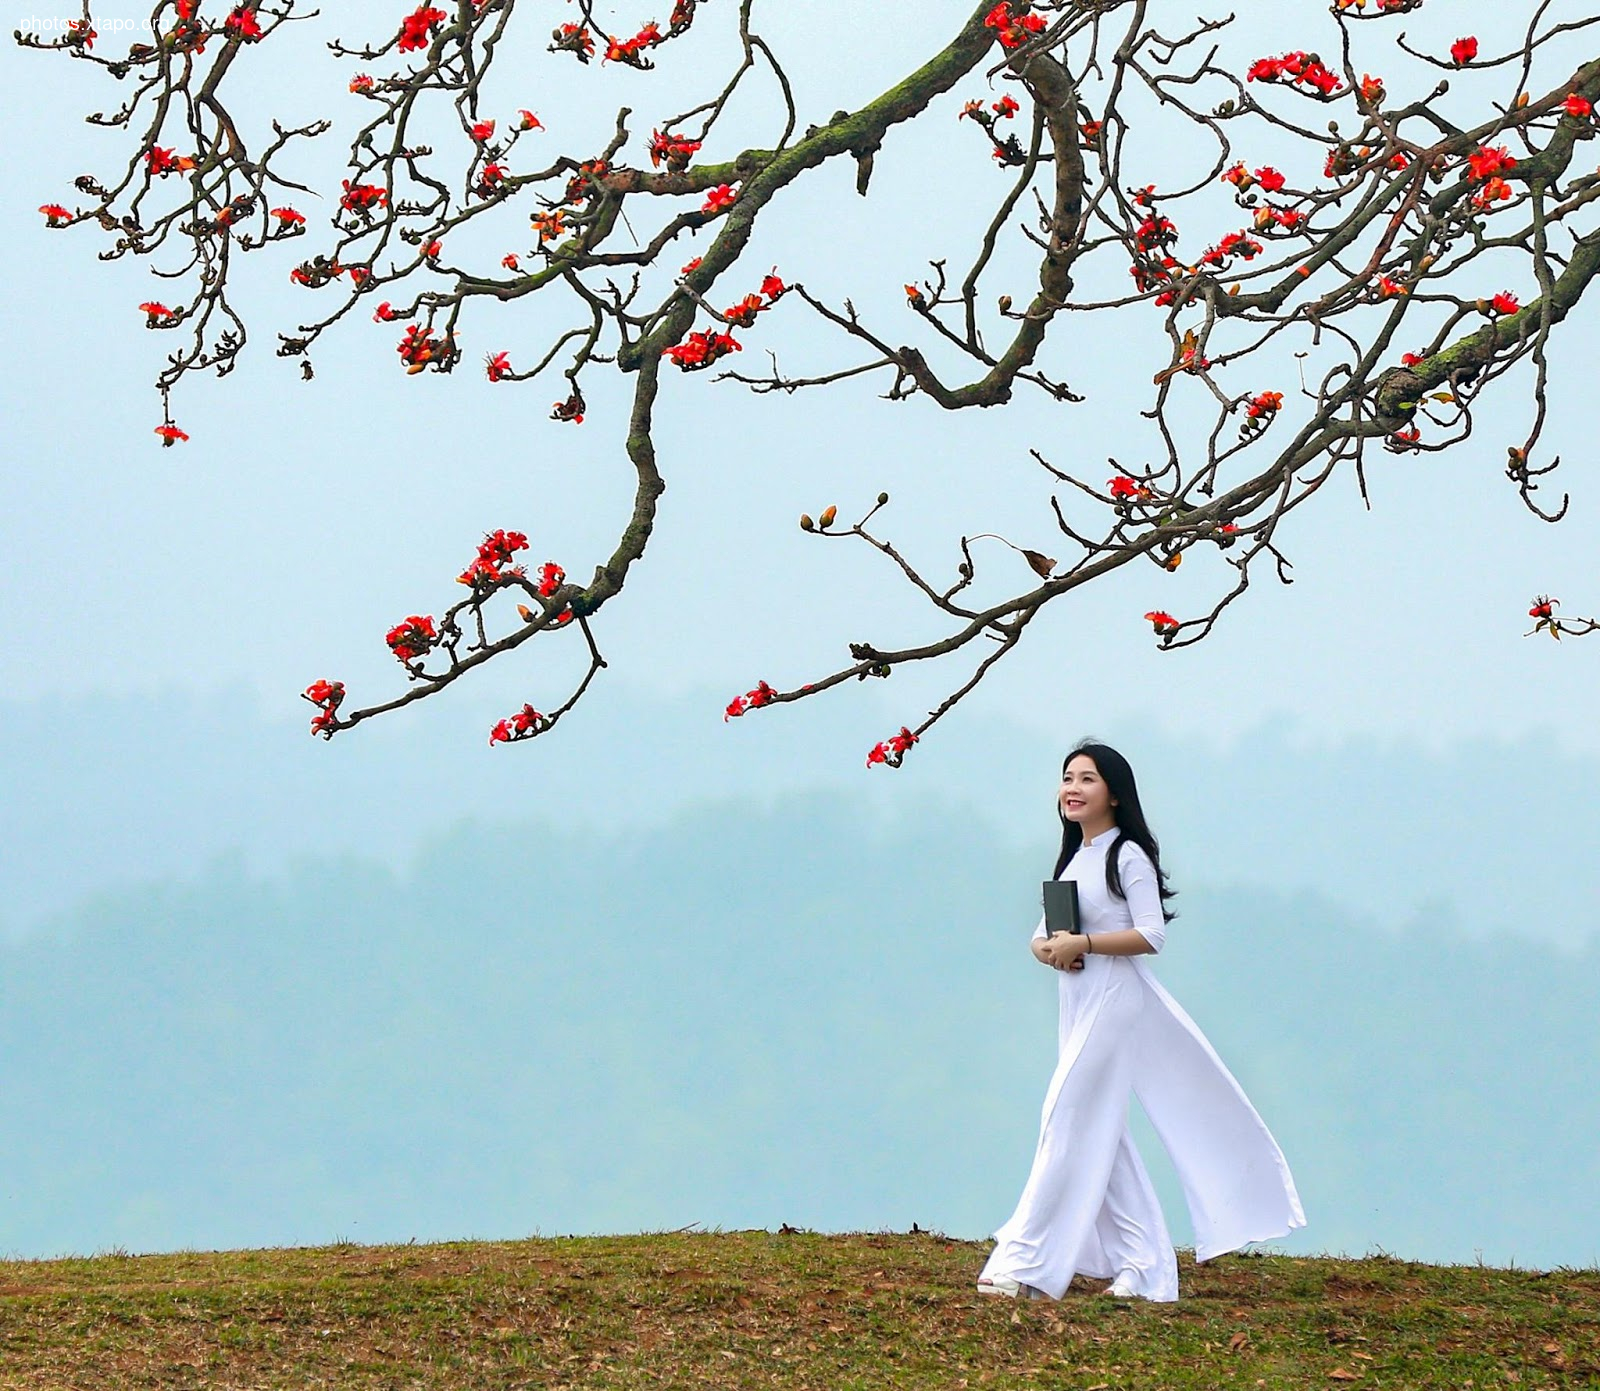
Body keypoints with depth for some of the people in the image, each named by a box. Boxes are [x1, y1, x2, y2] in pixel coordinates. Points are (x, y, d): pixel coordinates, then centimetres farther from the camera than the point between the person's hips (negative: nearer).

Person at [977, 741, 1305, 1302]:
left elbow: (1151, 934, -16)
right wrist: (1047, 949, -8)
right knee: (1101, 1138, 8)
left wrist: (1082, 944, -21)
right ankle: (1142, 1266, 12)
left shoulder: (1128, 856, -8)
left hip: (1116, 1000, -9)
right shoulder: (1073, 858, 17)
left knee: (1070, 1125, -11)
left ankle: (1026, 1265, -13)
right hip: (1076, 1004, 9)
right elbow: (1043, 933, 15)